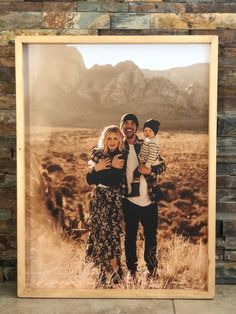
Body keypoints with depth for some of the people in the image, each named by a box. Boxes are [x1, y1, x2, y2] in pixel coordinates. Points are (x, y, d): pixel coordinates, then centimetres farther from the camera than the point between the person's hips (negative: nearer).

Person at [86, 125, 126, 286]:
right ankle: (116, 270, 15)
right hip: (100, 199, 2)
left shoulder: (123, 156, -1)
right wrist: (96, 168, -14)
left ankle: (113, 270, 13)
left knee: (112, 232, -4)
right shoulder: (98, 154, 3)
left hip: (116, 199, -2)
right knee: (102, 231, 1)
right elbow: (89, 180, 2)